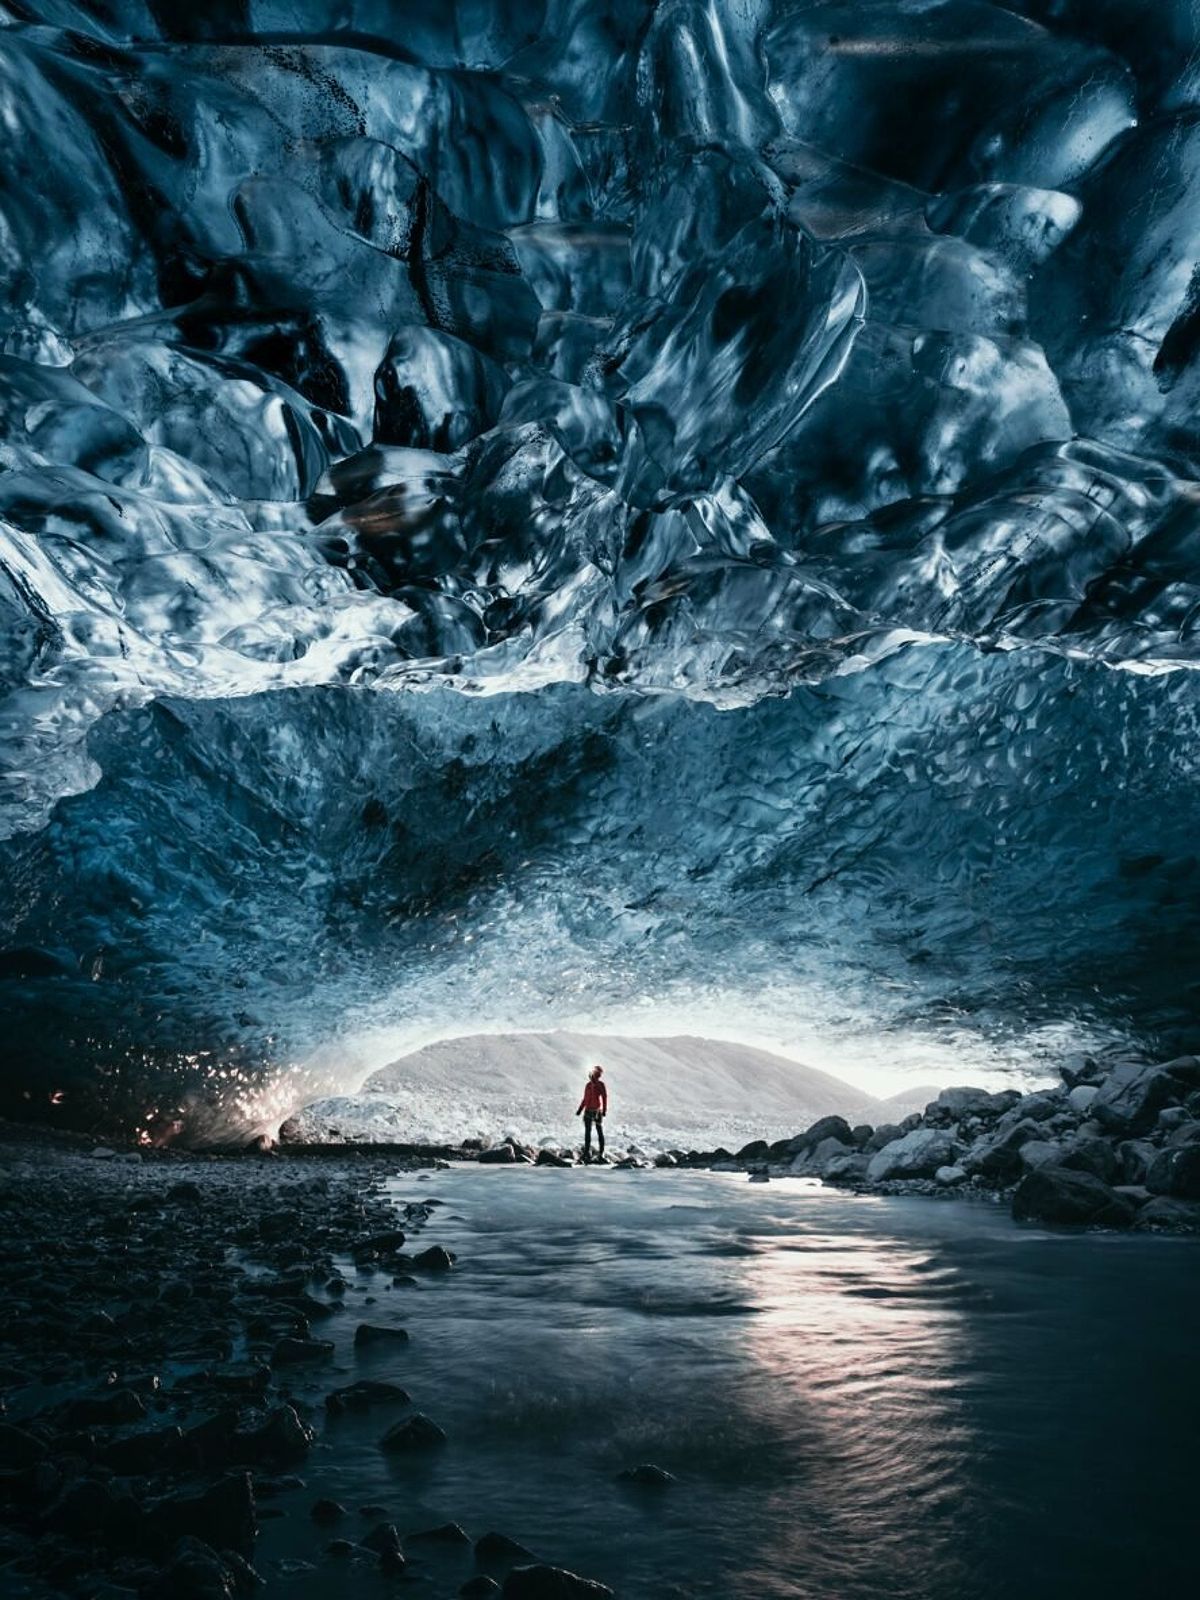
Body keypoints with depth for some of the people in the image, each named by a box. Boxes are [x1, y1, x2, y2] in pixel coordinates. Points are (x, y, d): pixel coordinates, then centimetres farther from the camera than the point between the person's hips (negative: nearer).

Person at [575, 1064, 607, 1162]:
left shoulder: (600, 1084, -4)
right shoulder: (588, 1085, 10)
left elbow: (604, 1097, -8)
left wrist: (604, 1110, -15)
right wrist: (580, 1110, 12)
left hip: (597, 1111, -5)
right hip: (588, 1111, 5)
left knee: (600, 1132, -1)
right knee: (587, 1132, 6)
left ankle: (601, 1153, 2)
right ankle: (587, 1153, 11)